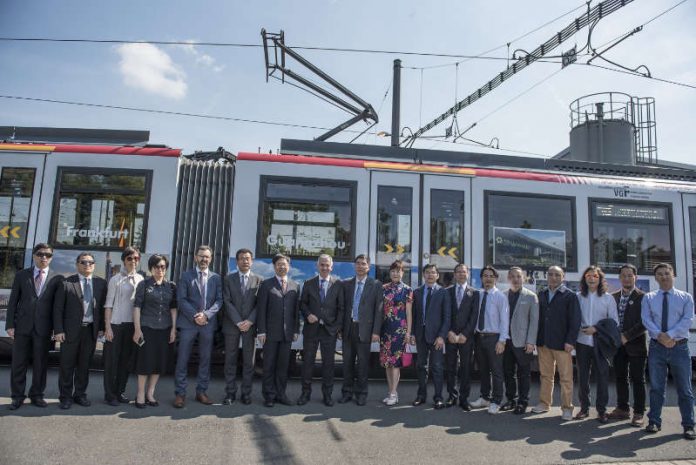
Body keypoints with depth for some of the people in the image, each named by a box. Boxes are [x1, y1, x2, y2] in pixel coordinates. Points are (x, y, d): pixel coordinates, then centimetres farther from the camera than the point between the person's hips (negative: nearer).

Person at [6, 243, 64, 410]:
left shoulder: (57, 278, 2)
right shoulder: (21, 275, 6)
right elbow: (13, 301, 5)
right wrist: (10, 324, -2)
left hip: (43, 327, -1)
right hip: (22, 326, 1)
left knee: (41, 363, 7)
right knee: (18, 362, 6)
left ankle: (37, 395, 20)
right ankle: (17, 396, 18)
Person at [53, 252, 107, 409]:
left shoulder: (101, 283, 5)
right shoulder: (66, 282, -2)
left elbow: (103, 307, 6)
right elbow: (58, 308, -3)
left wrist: (101, 327, 2)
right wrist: (58, 330, -8)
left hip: (91, 330, 2)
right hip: (71, 330, -2)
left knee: (84, 365, 11)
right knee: (67, 365, 6)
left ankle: (80, 395, 25)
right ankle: (66, 397, 20)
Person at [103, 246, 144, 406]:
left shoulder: (140, 279, 6)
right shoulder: (116, 279, -4)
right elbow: (108, 304, -4)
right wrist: (107, 326, -8)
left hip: (132, 324, 4)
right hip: (116, 324, -4)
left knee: (127, 359, 10)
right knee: (112, 359, 3)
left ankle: (120, 391, 23)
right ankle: (109, 394, 14)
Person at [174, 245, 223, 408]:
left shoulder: (216, 278, 10)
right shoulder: (186, 276, 5)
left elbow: (219, 300, 3)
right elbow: (181, 299, -3)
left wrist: (206, 314, -12)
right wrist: (194, 316, -13)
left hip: (208, 323, 2)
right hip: (188, 322, -2)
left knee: (205, 359, 7)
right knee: (183, 359, 0)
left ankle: (201, 391, 18)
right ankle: (180, 393, 8)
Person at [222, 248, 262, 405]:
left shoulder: (258, 280, 5)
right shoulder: (228, 279, 5)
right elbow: (227, 302, -3)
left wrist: (249, 321, -12)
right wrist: (238, 322, -12)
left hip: (250, 325, 0)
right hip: (231, 325, 0)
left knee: (249, 361, 4)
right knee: (230, 360, 4)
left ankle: (246, 393, 13)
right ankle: (230, 393, 13)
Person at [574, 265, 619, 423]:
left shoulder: (608, 298, 0)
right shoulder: (578, 297, 3)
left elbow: (614, 321, -1)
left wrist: (596, 329, -12)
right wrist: (580, 328, -10)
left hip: (600, 343, -1)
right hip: (582, 341, 1)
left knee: (602, 376, 1)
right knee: (582, 376, 8)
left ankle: (601, 409, 14)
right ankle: (584, 408, 19)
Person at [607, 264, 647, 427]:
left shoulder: (642, 297, -7)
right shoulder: (614, 297, 8)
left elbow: (644, 322, -13)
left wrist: (627, 336, -17)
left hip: (636, 344, -5)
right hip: (618, 344, 5)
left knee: (637, 379, 3)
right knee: (620, 378, 11)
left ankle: (638, 413, 11)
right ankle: (622, 409, 23)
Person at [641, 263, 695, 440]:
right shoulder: (648, 298, 6)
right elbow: (646, 320, -4)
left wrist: (670, 335, -20)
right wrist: (660, 336, -19)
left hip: (679, 347, -1)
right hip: (657, 347, 1)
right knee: (656, 387, 8)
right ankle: (654, 422, 17)